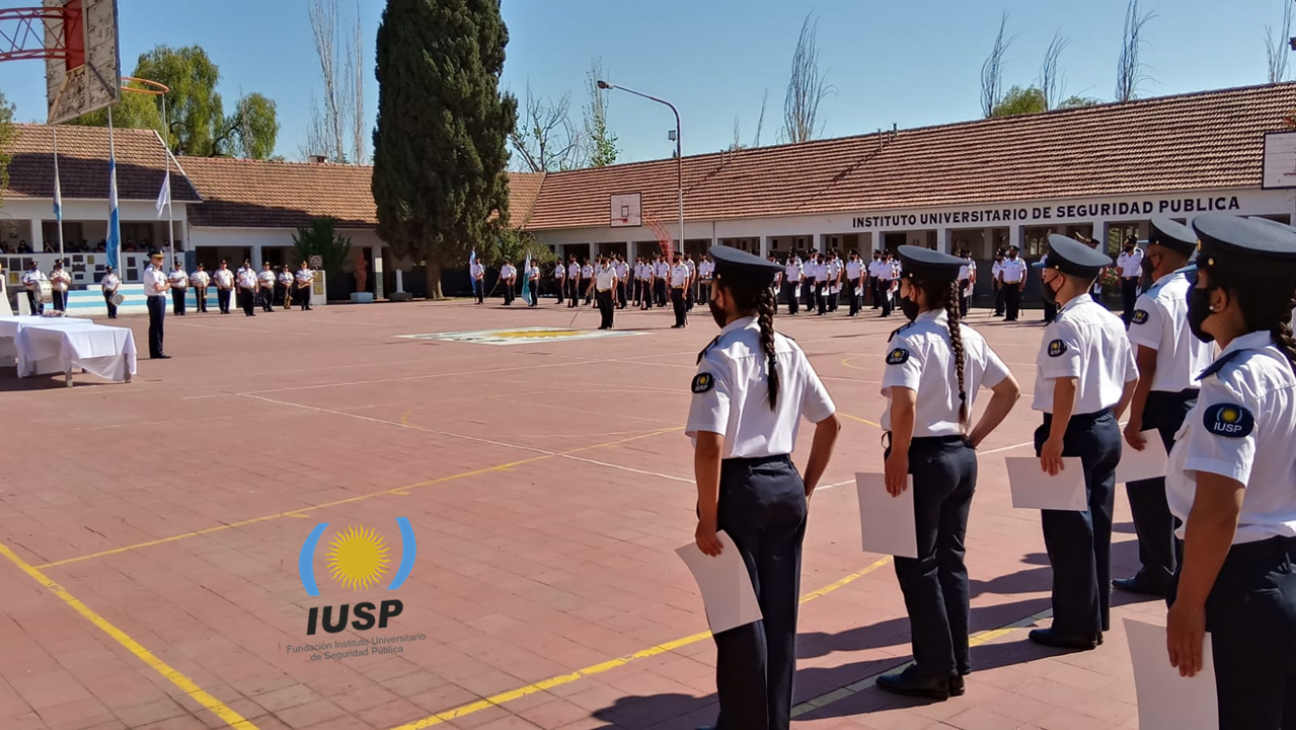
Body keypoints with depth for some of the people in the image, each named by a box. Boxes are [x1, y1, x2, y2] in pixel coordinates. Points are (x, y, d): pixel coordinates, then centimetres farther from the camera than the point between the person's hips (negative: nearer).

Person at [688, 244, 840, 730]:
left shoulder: (721, 356, -16)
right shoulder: (788, 351, 6)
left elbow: (711, 447, -22)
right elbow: (830, 423, 14)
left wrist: (708, 519, -14)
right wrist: (805, 487, 19)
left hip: (740, 490, -7)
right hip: (785, 487, 7)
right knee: (780, 612, 17)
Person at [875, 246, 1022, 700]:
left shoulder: (911, 339, -17)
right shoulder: (969, 338, 7)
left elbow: (904, 405, -30)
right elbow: (1009, 391, 16)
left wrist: (898, 459, -17)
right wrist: (972, 440, 14)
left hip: (923, 459, -8)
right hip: (960, 458, 8)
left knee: (917, 566, 5)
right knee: (951, 561, 16)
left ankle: (934, 671, 14)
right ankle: (956, 666, 25)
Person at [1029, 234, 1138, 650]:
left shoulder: (1067, 324, -17)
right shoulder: (1110, 320, 10)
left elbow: (1067, 382, -27)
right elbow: (1130, 381, 16)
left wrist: (1054, 439, -23)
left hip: (1075, 434, -9)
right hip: (1106, 431, 9)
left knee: (1068, 530, 1)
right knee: (1096, 527, 17)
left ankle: (1075, 627, 10)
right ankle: (1095, 619, 28)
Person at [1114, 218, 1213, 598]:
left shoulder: (1155, 300, -16)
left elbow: (1146, 366, -19)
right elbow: (1212, 355, 12)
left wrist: (1135, 419, -15)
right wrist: (1203, 400, 20)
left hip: (1163, 404, -8)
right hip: (1196, 402, 8)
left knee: (1149, 489, 3)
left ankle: (1158, 573, 10)